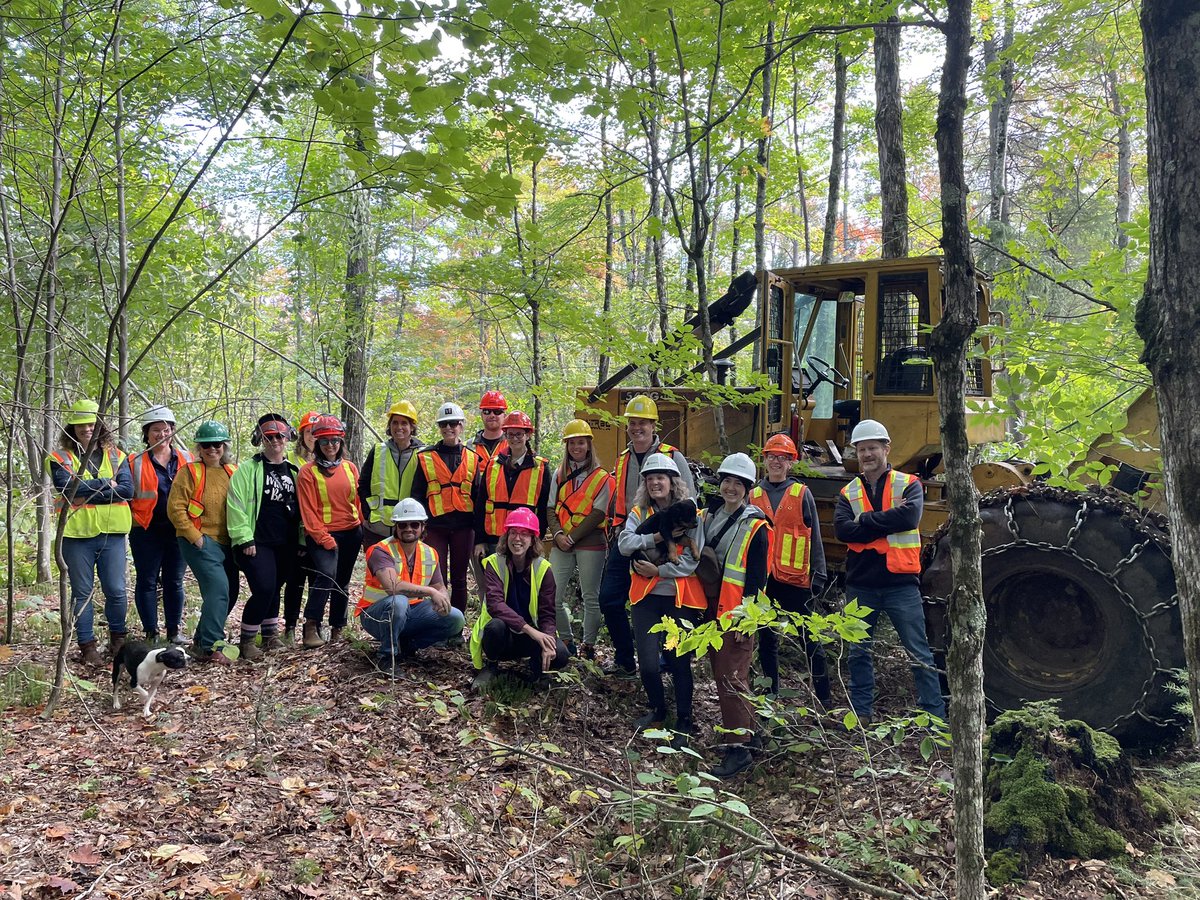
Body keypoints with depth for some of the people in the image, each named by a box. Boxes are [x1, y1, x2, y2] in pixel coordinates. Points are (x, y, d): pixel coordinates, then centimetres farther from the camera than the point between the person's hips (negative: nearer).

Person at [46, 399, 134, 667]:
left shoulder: (116, 456, 9)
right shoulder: (61, 458, 3)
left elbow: (127, 490, -5)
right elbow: (67, 488, -14)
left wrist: (86, 491, -11)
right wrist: (106, 483, -10)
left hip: (112, 533, 1)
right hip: (77, 534, -1)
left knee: (116, 591, 1)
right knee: (82, 592, 6)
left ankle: (118, 638, 21)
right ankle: (87, 645, 15)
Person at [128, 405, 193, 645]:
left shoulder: (187, 459, 7)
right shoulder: (135, 463, 0)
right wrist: (133, 520, -4)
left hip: (178, 531, 2)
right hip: (147, 532, -2)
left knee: (174, 582, 10)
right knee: (147, 582, 5)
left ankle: (175, 630, 20)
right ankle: (151, 633, 13)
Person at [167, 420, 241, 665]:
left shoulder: (234, 472, 11)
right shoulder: (190, 472, -4)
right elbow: (175, 508, -9)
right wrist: (196, 537, -13)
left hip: (228, 543, 7)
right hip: (201, 542, -6)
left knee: (230, 592, 10)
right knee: (218, 587, -20)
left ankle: (202, 640, 27)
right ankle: (210, 647, -14)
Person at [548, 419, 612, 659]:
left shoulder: (601, 477, 1)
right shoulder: (559, 474, 12)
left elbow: (598, 514, -7)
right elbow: (552, 509, 9)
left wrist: (572, 537, -12)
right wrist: (558, 534, -8)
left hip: (590, 543, -3)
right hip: (561, 543, 4)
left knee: (591, 597, 2)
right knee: (554, 597, 0)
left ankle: (588, 644, 15)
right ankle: (566, 640, 18)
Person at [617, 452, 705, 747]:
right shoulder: (639, 512, 7)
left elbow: (693, 560, -11)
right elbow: (624, 544, -10)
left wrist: (657, 571, -15)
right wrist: (656, 536, -22)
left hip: (681, 598, -2)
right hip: (647, 596, 2)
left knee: (679, 662, 5)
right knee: (648, 664, 0)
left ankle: (684, 723, 25)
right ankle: (657, 711, 29)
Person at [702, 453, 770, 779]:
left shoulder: (755, 527, -10)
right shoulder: (710, 514, 10)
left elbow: (756, 578, -12)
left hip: (737, 615, -7)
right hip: (712, 610, 7)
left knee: (731, 678, -9)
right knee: (721, 674, 14)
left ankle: (738, 747, -4)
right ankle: (746, 726, 30)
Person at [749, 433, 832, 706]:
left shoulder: (802, 493, 1)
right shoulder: (754, 495, 8)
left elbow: (814, 537, 1)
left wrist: (818, 576, -3)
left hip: (795, 578, -3)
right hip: (762, 578, 3)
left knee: (809, 639, 2)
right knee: (766, 639, 10)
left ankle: (824, 697, 12)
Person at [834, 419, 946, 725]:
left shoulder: (908, 484, 0)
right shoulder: (848, 492, 7)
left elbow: (909, 516, -20)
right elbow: (842, 529, -10)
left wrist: (865, 521, -14)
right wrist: (886, 525, -15)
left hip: (901, 583, -3)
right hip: (860, 586, 3)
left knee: (919, 653, 3)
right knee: (858, 652, 12)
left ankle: (935, 714, 12)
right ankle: (861, 712, 24)